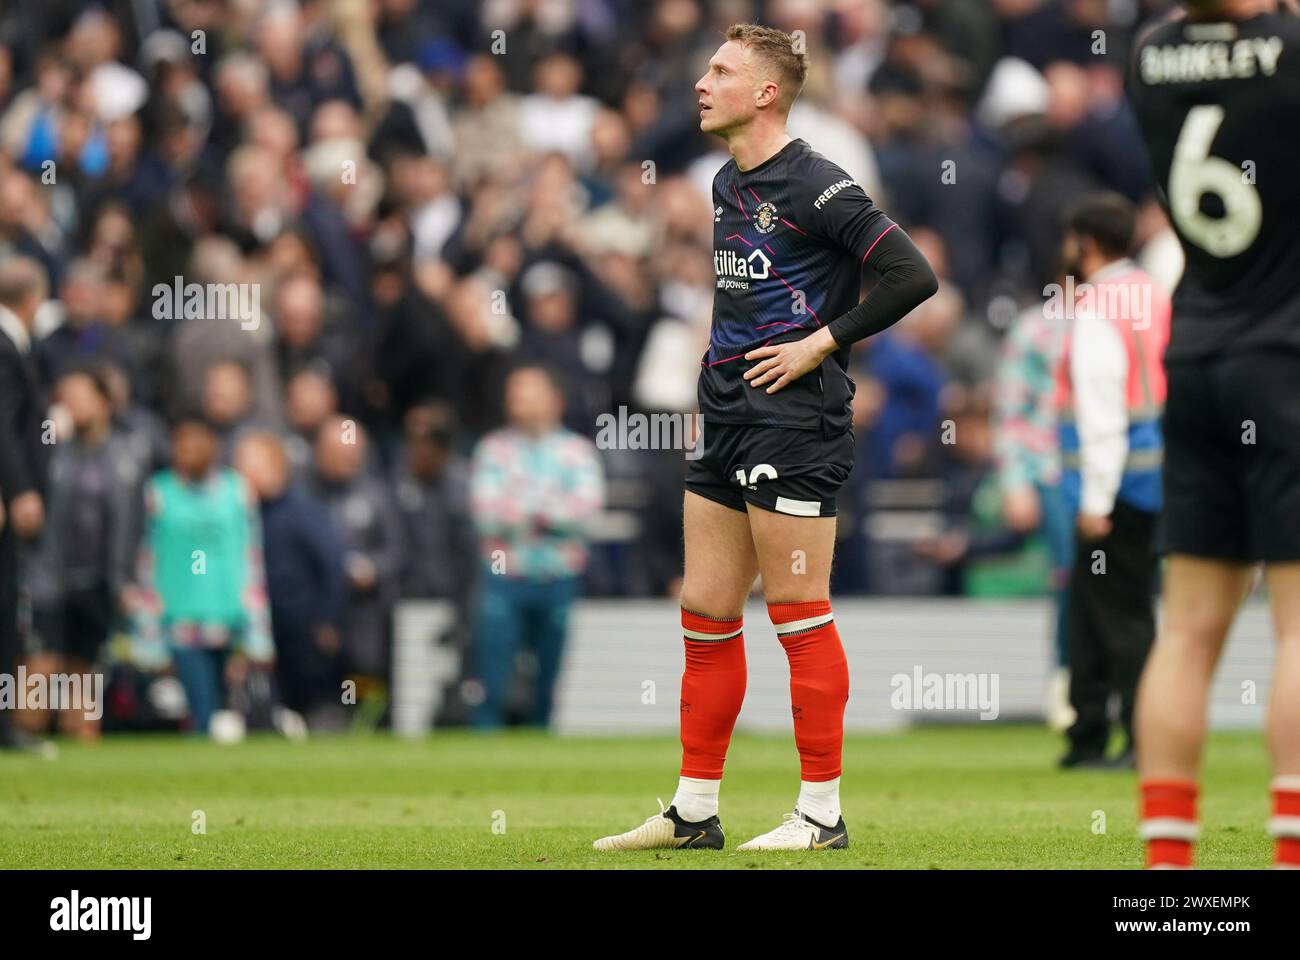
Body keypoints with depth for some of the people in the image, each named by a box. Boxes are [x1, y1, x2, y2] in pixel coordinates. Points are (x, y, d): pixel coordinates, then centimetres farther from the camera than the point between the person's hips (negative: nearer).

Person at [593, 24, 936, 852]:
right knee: (706, 615, 9)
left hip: (795, 420, -9)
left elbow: (913, 275, -18)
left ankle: (822, 814, 1)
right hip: (728, 421, 9)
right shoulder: (728, 184, 15)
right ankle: (695, 811, 15)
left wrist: (821, 343, -15)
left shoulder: (813, 184, -12)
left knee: (800, 616, -5)